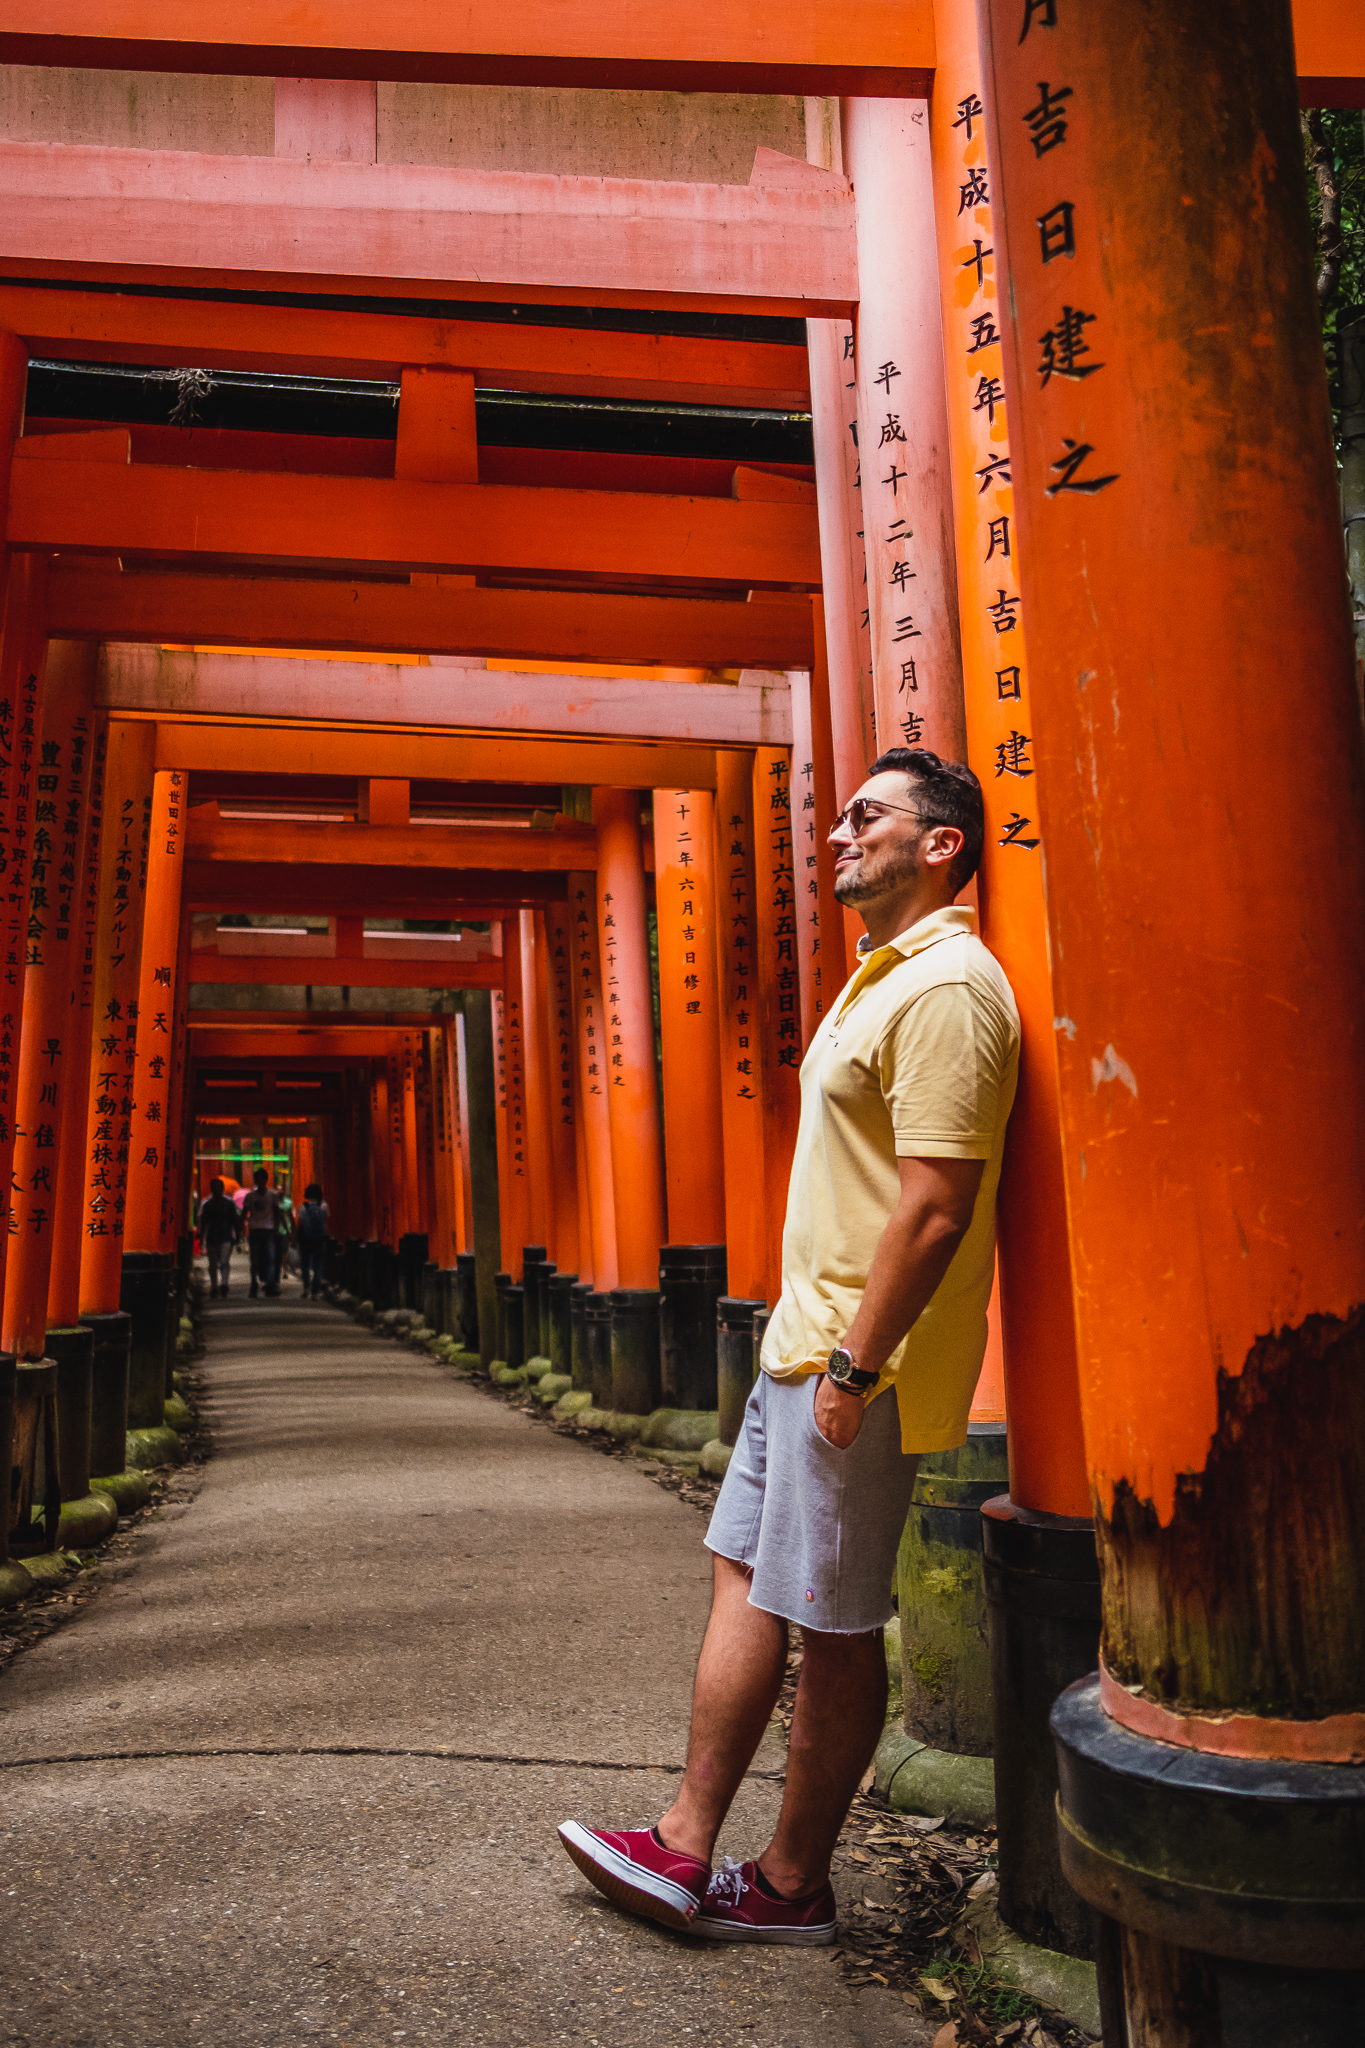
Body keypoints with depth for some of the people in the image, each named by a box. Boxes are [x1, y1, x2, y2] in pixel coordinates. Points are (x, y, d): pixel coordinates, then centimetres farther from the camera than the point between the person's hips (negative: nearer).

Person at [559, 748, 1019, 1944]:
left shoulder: (948, 984, -16)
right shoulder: (882, 979, 17)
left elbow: (935, 1206, -24)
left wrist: (855, 1365, -22)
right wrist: (813, 1347, 18)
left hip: (857, 1363, -10)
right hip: (803, 1344, 10)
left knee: (834, 1623, 3)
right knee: (744, 1577, 14)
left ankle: (793, 1887, 20)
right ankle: (688, 1847, 25)